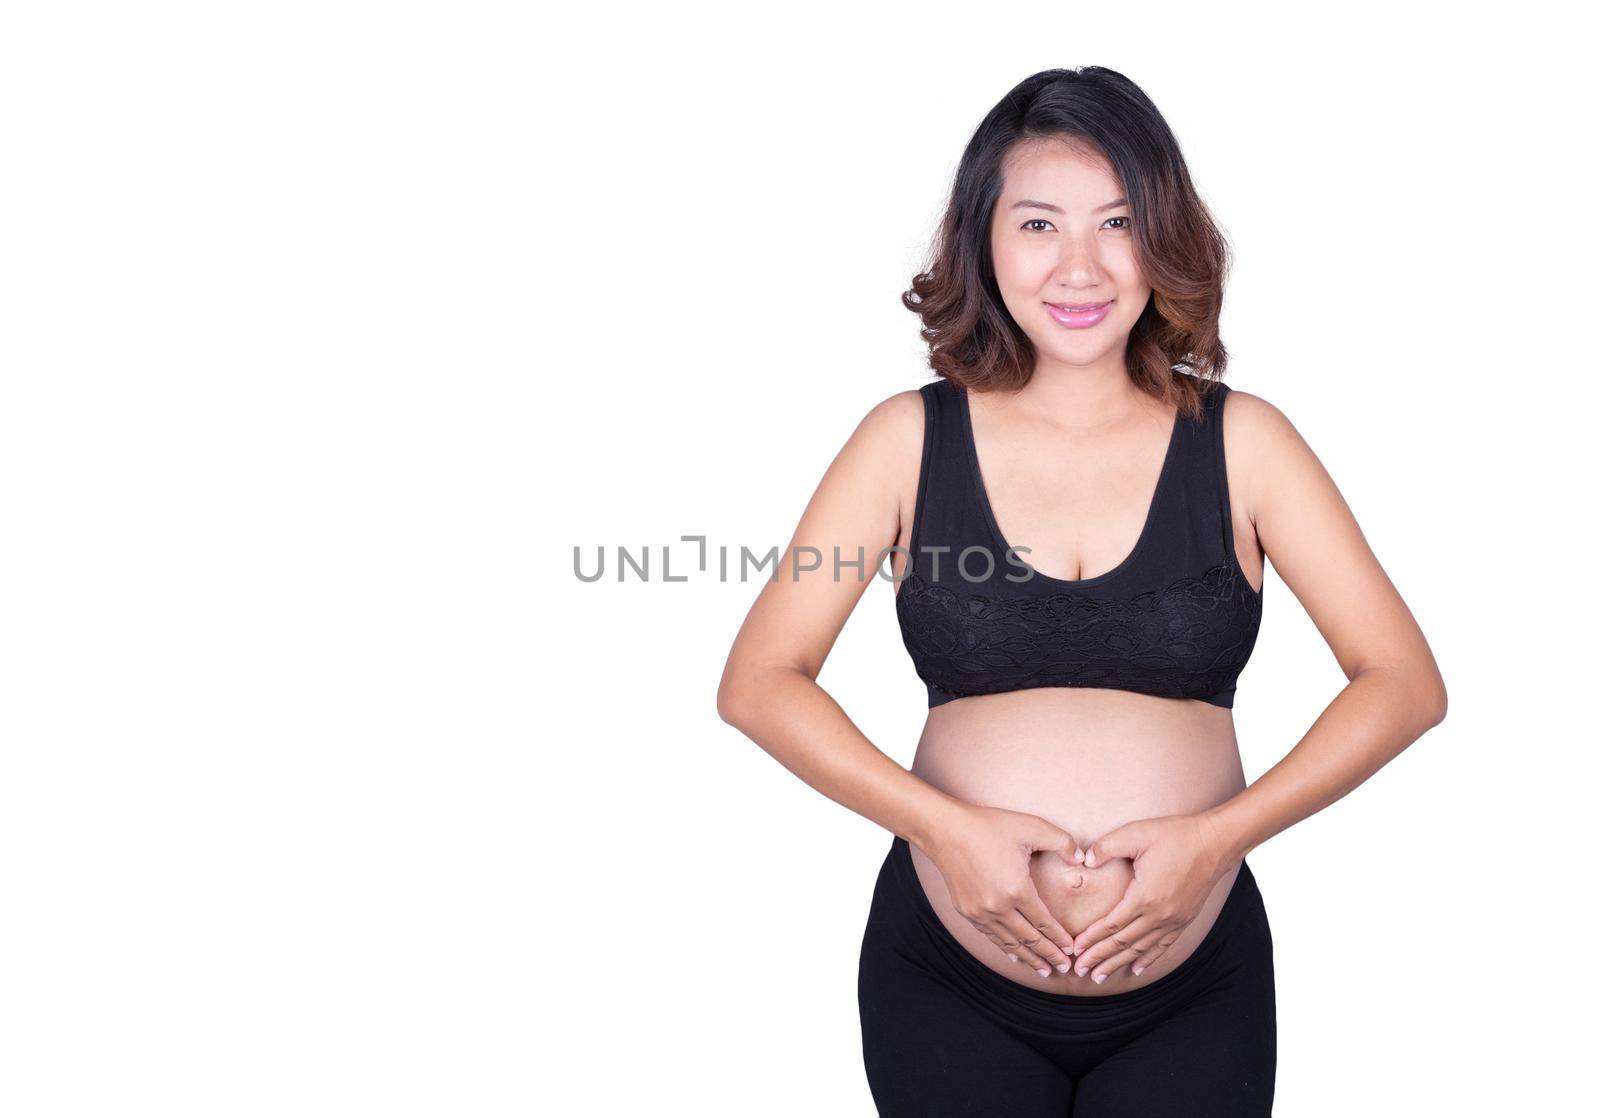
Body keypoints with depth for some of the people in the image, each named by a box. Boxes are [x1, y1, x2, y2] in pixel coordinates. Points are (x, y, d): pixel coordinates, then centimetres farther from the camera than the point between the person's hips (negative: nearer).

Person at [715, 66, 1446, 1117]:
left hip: (1194, 992, 1)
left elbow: (1405, 682, -2)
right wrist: (946, 825, -15)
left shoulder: (1241, 440, -1)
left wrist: (1220, 834, -14)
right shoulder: (910, 439, -2)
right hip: (950, 981, 0)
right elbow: (758, 681, -4)